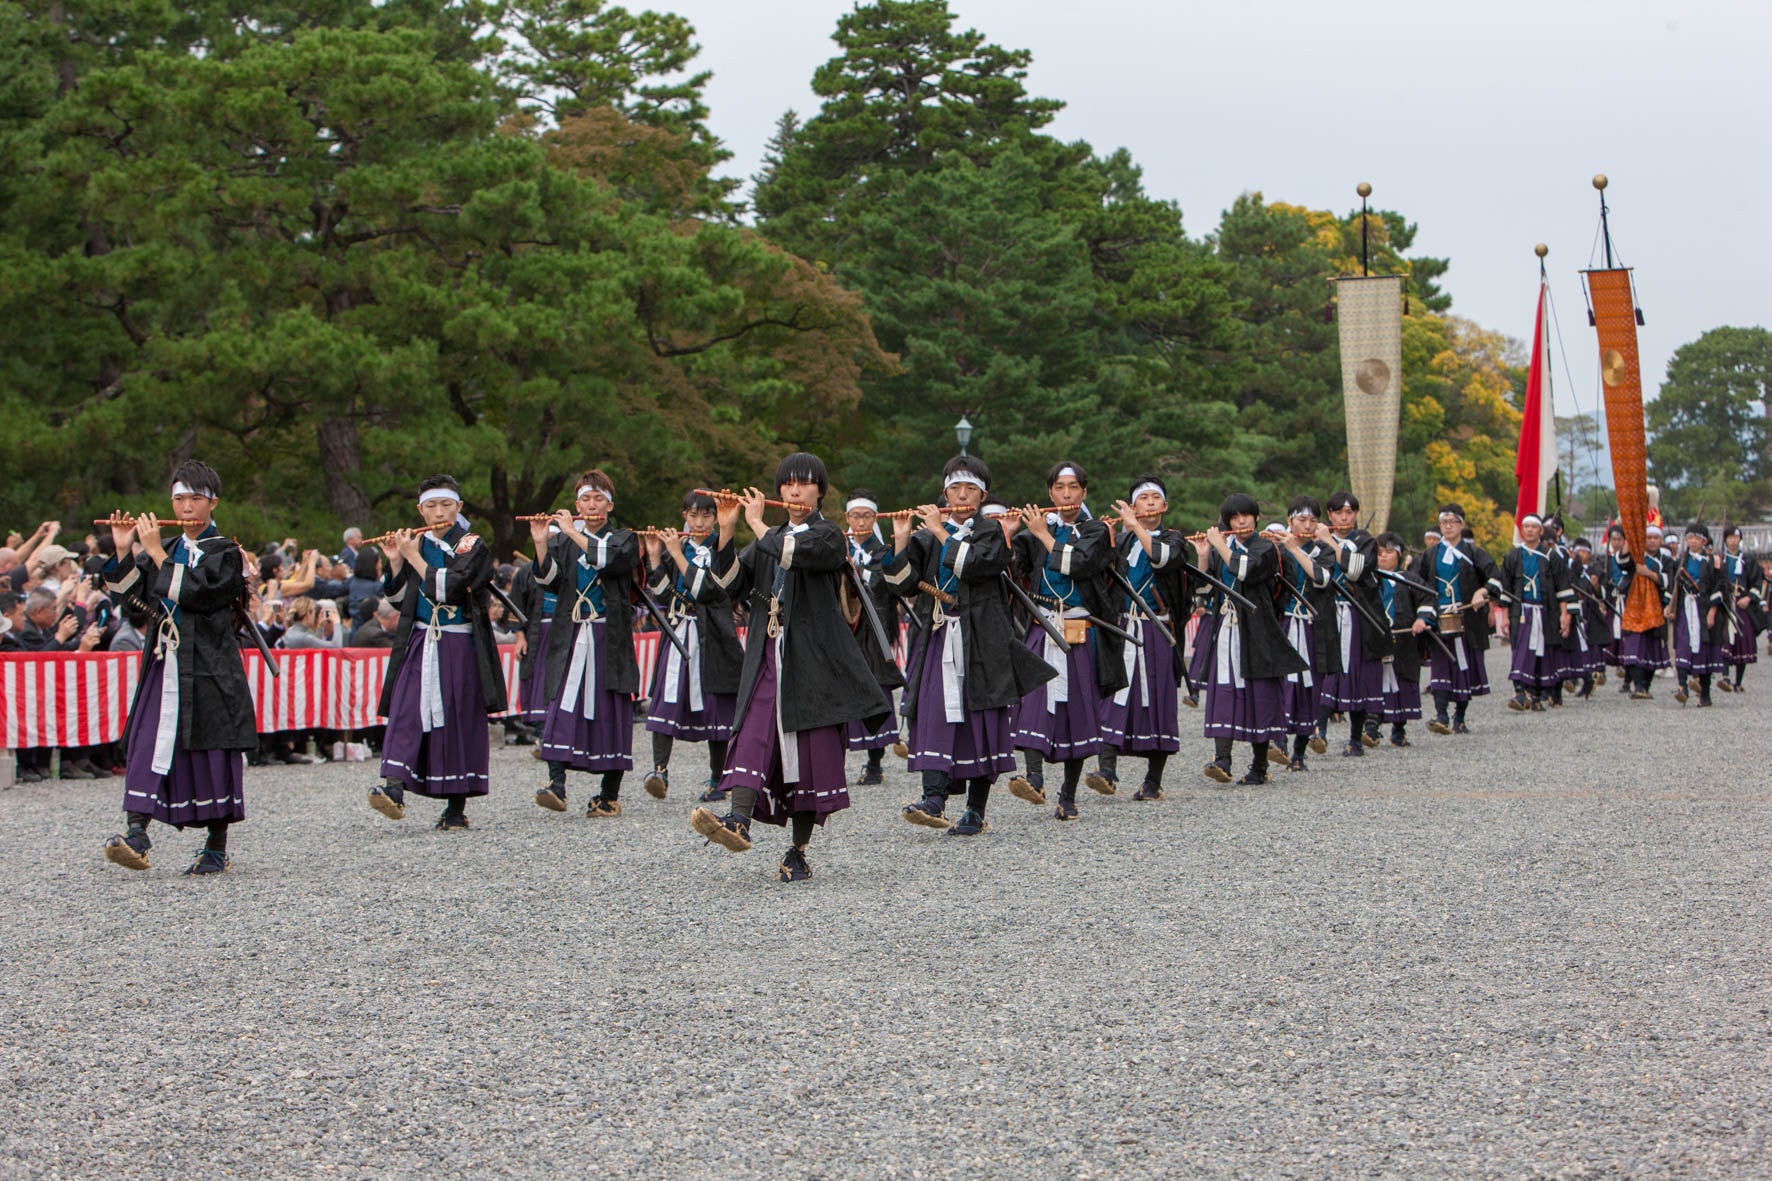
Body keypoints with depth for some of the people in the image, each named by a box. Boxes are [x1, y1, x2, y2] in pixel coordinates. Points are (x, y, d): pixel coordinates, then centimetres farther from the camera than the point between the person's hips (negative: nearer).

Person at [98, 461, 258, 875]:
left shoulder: (224, 553, 0)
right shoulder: (167, 551, 18)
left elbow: (192, 592, -15)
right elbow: (130, 592, 12)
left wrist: (156, 553, -11)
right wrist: (123, 551, 0)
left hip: (209, 669, -5)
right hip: (165, 665, 5)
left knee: (213, 752, -3)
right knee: (149, 743, -9)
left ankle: (217, 847, 6)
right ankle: (136, 833, -15)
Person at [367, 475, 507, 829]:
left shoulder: (472, 547, -1)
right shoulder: (416, 544, 12)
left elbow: (447, 589, -17)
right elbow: (397, 600, 12)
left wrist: (413, 557, -13)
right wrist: (396, 563, -1)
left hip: (459, 647, -3)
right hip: (418, 643, 3)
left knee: (460, 721, 0)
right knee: (407, 712, -13)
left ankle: (457, 806, 6)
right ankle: (394, 788, -26)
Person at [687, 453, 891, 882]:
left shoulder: (828, 537, 2)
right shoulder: (770, 539, 19)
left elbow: (792, 555, -19)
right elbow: (734, 585, 7)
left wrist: (757, 523, -7)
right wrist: (727, 531, -4)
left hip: (814, 661, -4)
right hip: (768, 659, 4)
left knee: (813, 750, -5)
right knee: (755, 735, -15)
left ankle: (798, 852, 0)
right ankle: (740, 822, -32)